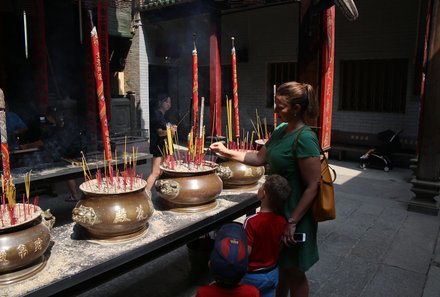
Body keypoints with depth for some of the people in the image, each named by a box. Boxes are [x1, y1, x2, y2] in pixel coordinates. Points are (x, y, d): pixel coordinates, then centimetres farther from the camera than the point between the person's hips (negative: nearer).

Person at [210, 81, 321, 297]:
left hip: (295, 214, -8)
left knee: (294, 272, 12)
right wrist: (226, 152, 6)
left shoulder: (304, 138, -24)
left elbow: (312, 187, -23)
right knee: (281, 265, 24)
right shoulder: (281, 130, 3)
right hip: (278, 209, 8)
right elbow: (260, 158, 12)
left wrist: (292, 221, -21)